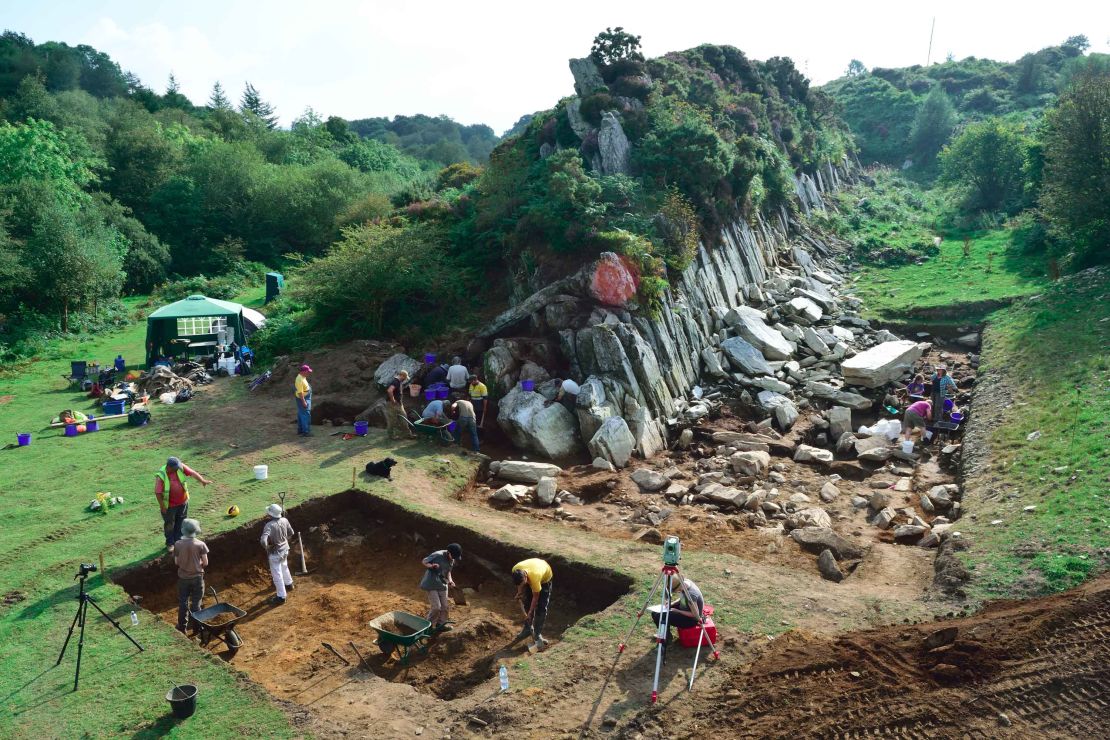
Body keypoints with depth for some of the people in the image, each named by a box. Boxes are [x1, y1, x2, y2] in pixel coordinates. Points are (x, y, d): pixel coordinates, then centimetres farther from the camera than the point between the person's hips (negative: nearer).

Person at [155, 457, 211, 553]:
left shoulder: (180, 467, -16)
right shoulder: (161, 476, -27)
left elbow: (192, 472, -15)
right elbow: (158, 492, -20)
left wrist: (202, 480, -26)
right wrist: (162, 506, -17)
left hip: (183, 501, 4)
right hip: (170, 505, -4)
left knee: (181, 522, 18)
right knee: (169, 523, 13)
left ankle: (178, 540, 37)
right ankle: (170, 543, 31)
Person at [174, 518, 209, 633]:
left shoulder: (178, 544, -12)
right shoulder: (200, 544, -16)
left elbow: (176, 562, -3)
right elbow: (205, 563, -12)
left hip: (183, 577, 1)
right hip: (197, 577, -1)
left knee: (183, 602, 16)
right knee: (196, 603, 12)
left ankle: (182, 626, 26)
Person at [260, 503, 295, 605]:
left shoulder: (269, 525, -30)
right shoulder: (284, 520, -10)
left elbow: (263, 541, -39)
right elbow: (291, 533, 3)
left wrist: (266, 548, -18)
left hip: (275, 553, -7)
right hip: (285, 549, 7)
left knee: (277, 574, 7)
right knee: (284, 567, 31)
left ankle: (281, 597, 18)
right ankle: (289, 585, 52)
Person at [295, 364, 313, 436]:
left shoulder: (302, 376, 5)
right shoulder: (300, 380, -27)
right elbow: (300, 392, -27)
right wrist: (304, 402, -24)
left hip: (305, 397, 11)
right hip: (303, 399, -11)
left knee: (301, 414, 17)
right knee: (306, 415, -7)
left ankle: (300, 430, 27)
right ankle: (306, 432, -4)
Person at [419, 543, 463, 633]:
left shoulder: (452, 560, 0)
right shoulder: (437, 555, -21)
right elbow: (424, 561, -11)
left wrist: (450, 579, -5)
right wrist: (431, 566, -30)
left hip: (442, 585, 7)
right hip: (432, 585, -7)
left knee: (444, 607, 9)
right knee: (436, 607, -8)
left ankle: (441, 624, 27)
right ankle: (429, 625, 13)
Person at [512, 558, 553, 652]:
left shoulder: (534, 577, -44)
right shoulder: (515, 570, -31)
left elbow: (535, 597, -29)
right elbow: (519, 584, -4)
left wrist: (530, 613, -23)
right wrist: (520, 592, -15)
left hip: (545, 577, -5)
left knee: (541, 607, -10)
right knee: (526, 603, 6)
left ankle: (537, 635, -3)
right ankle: (528, 628, 22)